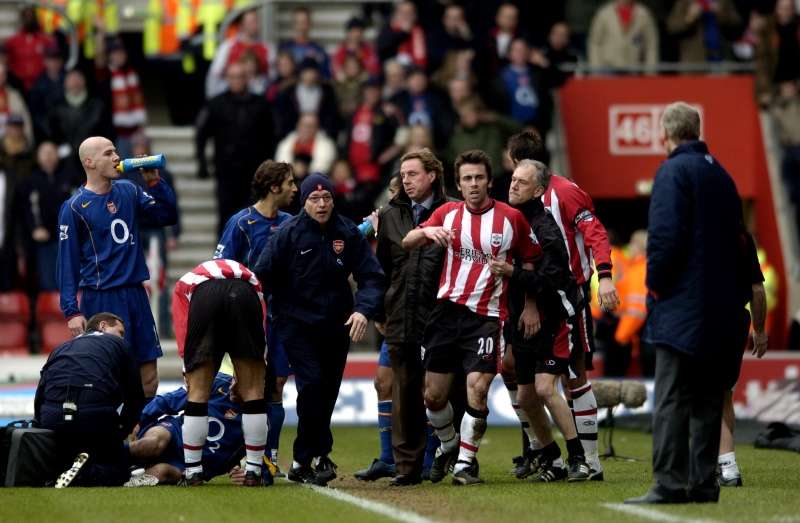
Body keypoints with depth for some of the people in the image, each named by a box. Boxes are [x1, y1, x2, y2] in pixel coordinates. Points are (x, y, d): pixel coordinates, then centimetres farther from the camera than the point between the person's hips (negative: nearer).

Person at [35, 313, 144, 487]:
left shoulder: (61, 349, 30)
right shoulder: (118, 345, 20)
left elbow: (39, 396, 21)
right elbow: (136, 398, 17)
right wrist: (120, 432, 28)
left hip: (52, 419, 4)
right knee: (118, 469, 12)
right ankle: (83, 477, -19)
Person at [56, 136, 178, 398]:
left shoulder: (128, 191, 10)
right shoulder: (74, 207, -6)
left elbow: (167, 216, 12)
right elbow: (67, 262, -6)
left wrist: (154, 181, -1)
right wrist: (71, 311, -12)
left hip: (136, 295, 6)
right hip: (101, 298, -6)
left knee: (148, 376, 6)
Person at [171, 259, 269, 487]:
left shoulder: (185, 283, 40)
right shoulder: (247, 275, 42)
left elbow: (185, 341, 30)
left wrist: (191, 380, 35)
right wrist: (243, 381, 39)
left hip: (203, 297, -1)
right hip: (244, 295, 1)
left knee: (198, 391, 12)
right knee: (253, 389, 13)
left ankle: (192, 471, 13)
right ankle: (254, 472, 14)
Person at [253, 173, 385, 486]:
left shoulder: (348, 234, -1)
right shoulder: (288, 234, -7)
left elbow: (372, 277, -2)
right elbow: (262, 277, -3)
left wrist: (364, 310, -19)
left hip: (336, 326, 3)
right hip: (296, 324, -3)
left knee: (326, 394, 6)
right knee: (312, 384, -20)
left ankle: (302, 462, 19)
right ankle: (321, 455, -11)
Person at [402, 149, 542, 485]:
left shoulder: (511, 218, 0)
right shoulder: (448, 213, 7)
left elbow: (529, 262, 11)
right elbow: (406, 244, 3)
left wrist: (530, 306, 4)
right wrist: (427, 231, -19)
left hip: (487, 316, -3)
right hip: (447, 309, 3)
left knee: (477, 389, -16)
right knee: (434, 395, 4)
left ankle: (465, 461, 0)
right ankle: (448, 444, 32)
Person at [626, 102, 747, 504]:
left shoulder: (674, 171, -8)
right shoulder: (721, 174, 16)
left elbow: (665, 234, -18)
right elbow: (736, 238, 17)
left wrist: (655, 284, -7)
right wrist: (734, 289, 17)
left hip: (682, 305, -8)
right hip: (721, 308, 8)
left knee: (671, 399, -8)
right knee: (707, 399, 9)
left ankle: (670, 483, -13)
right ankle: (703, 483, 9)